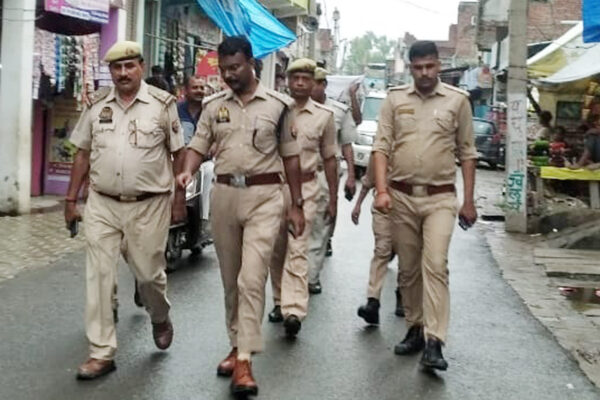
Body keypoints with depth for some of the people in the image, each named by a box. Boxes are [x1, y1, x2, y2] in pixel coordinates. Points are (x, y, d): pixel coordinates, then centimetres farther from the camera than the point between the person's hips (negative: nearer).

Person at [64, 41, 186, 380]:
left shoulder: (163, 104, -3)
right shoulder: (97, 105, 5)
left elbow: (178, 154, 1)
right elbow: (83, 154, 11)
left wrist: (180, 199, -1)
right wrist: (71, 199, 9)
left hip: (149, 206, -2)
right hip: (102, 205, 3)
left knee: (149, 273, 7)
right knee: (99, 277, 0)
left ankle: (161, 319, 40)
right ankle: (102, 353, 8)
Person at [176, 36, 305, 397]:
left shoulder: (278, 104, 0)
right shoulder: (214, 106, 7)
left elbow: (290, 156, 4)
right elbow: (198, 146, 6)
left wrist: (297, 204, 3)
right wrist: (187, 172, -17)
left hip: (264, 195, -4)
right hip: (224, 194, 4)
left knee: (252, 278, -12)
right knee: (231, 279, 12)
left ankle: (244, 361, -11)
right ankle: (237, 346, 27)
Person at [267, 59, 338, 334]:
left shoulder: (323, 115, 3)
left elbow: (329, 158, 10)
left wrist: (333, 199, 9)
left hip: (304, 188, -2)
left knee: (297, 250, -11)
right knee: (276, 250, 10)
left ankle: (294, 311, -16)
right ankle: (280, 301, 25)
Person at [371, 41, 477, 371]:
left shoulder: (457, 100, 2)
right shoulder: (395, 99, 5)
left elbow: (467, 153, 6)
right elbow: (381, 146, 1)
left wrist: (469, 201, 4)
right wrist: (381, 190, -11)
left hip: (440, 198, -2)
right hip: (401, 196, 2)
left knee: (435, 265, -14)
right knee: (408, 269, 10)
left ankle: (433, 342, -14)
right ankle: (415, 329, 25)